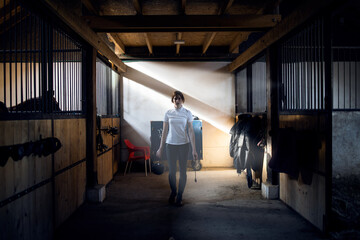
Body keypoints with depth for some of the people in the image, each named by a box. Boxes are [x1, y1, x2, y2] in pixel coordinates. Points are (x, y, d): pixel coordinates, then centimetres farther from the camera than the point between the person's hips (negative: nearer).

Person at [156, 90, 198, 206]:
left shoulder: (187, 113, -1)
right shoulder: (168, 113, 2)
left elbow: (191, 131, -3)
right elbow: (164, 131, 6)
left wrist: (194, 149, -8)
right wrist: (160, 148, 5)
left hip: (183, 144, -1)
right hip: (170, 144, 1)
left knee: (183, 171, 4)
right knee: (172, 171, 8)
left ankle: (179, 195, 19)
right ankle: (173, 192, 30)